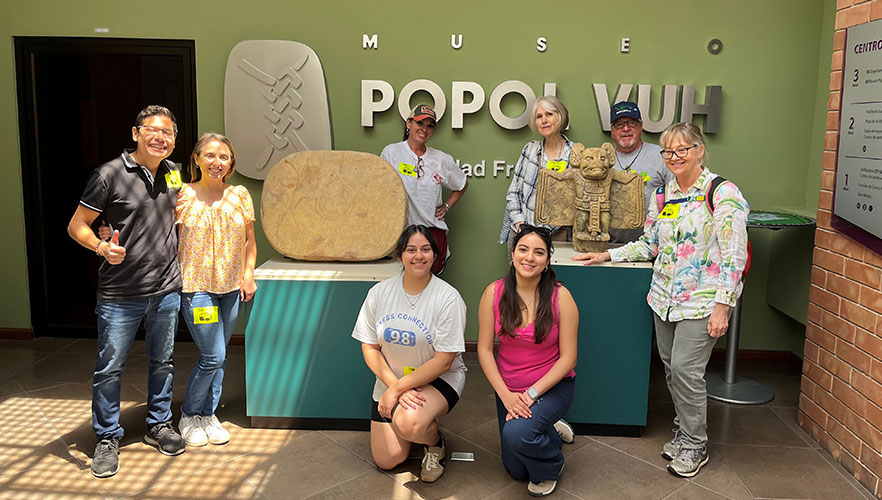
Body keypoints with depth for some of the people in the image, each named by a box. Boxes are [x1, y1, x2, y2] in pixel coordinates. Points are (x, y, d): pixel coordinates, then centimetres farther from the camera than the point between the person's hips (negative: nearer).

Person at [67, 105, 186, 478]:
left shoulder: (172, 173, 7)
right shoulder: (111, 174, -11)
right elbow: (77, 226, -8)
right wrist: (101, 247, -26)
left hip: (166, 290, 5)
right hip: (120, 294, -5)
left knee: (163, 361, 16)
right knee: (109, 368, 5)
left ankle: (159, 425, 34)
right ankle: (107, 439, 22)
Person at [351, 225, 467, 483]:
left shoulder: (448, 298, -16)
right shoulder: (379, 292, -4)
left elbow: (443, 361, -17)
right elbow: (369, 348, -2)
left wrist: (397, 389, -19)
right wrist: (394, 385, -16)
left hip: (439, 379, -4)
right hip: (390, 380, 4)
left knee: (409, 423, -34)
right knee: (387, 460, -1)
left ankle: (435, 443, 1)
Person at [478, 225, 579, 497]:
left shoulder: (560, 297, -17)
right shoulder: (494, 293, -12)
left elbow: (568, 358, -14)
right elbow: (484, 349, -9)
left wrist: (532, 393, -21)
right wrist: (506, 395, -17)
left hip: (553, 386, -3)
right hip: (508, 389, 4)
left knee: (516, 433, -31)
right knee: (516, 471, 12)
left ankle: (550, 468, 3)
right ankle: (550, 429, 41)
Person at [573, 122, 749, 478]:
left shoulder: (723, 194, -10)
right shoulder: (663, 194, 10)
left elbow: (734, 256, -12)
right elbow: (650, 244, 19)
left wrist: (722, 306, -16)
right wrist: (608, 255, 11)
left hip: (701, 301, -6)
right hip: (665, 297, 6)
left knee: (685, 369, -7)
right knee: (671, 368, 9)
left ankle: (695, 445, 11)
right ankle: (683, 431, 28)